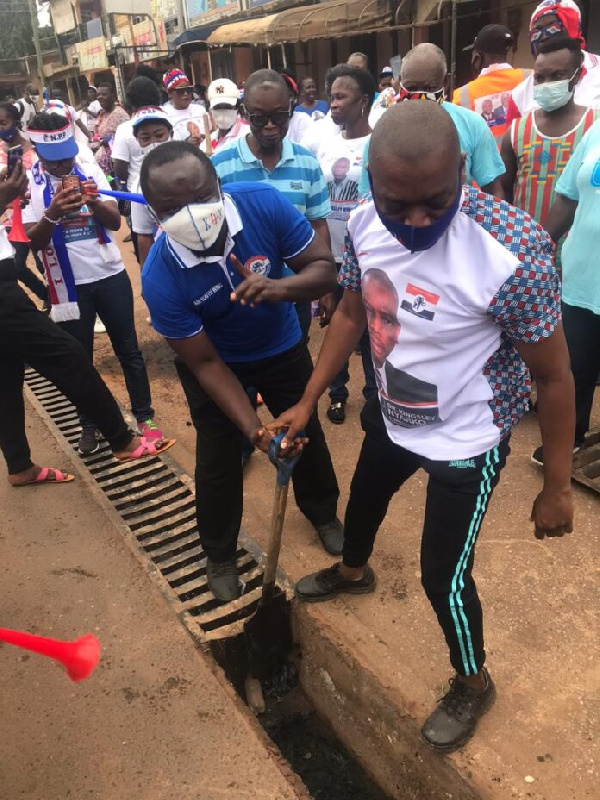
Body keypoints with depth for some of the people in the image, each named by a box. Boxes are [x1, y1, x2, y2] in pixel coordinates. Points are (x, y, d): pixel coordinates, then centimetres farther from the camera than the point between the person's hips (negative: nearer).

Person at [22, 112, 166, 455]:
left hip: (111, 275, 1)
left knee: (128, 350, 8)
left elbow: (115, 222, -6)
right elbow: (34, 241, -11)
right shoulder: (28, 183, -5)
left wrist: (94, 201, -26)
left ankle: (145, 416, 21)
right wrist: (52, 213, -30)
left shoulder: (91, 171, -1)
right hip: (69, 284, -1)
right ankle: (89, 426, 23)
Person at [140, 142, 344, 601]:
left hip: (282, 346, 3)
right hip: (217, 362, -2)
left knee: (306, 431, 18)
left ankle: (323, 512, 48)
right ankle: (219, 554, 33)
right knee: (219, 459, 5)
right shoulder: (160, 278, -33)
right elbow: (206, 364, -25)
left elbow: (324, 269, -22)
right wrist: (254, 429, -33)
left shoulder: (264, 203, -30)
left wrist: (279, 288, -44)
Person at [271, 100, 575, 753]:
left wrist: (556, 488, -13)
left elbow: (553, 376, -21)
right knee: (363, 497, 29)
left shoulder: (512, 247, -32)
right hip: (392, 414, 6)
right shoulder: (364, 225, -16)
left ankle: (473, 684, 37)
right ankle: (352, 571, 66)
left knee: (443, 573, 3)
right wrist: (307, 402, 2)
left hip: (466, 438, -6)